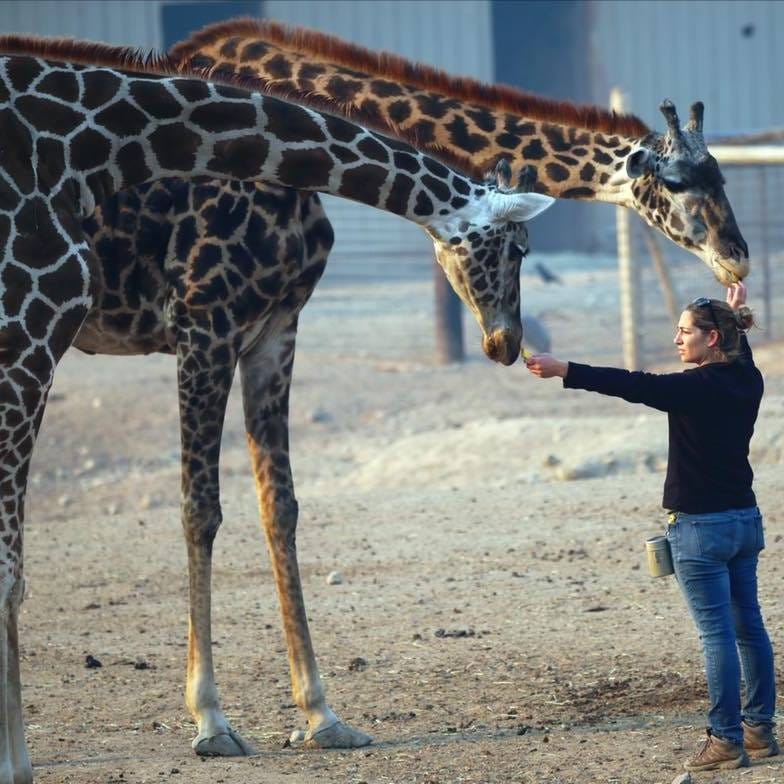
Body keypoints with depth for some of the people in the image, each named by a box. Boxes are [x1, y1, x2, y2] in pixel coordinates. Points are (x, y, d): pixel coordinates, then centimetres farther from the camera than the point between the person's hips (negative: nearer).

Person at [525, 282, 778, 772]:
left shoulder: (696, 387, -18)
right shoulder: (747, 381, 7)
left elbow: (631, 385, -24)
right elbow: (737, 356, 32)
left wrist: (564, 371, -26)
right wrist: (735, 315, 47)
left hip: (701, 525, -8)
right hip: (744, 519, 8)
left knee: (717, 632, -7)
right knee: (749, 626, 13)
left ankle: (727, 740, -6)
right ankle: (760, 731, 18)